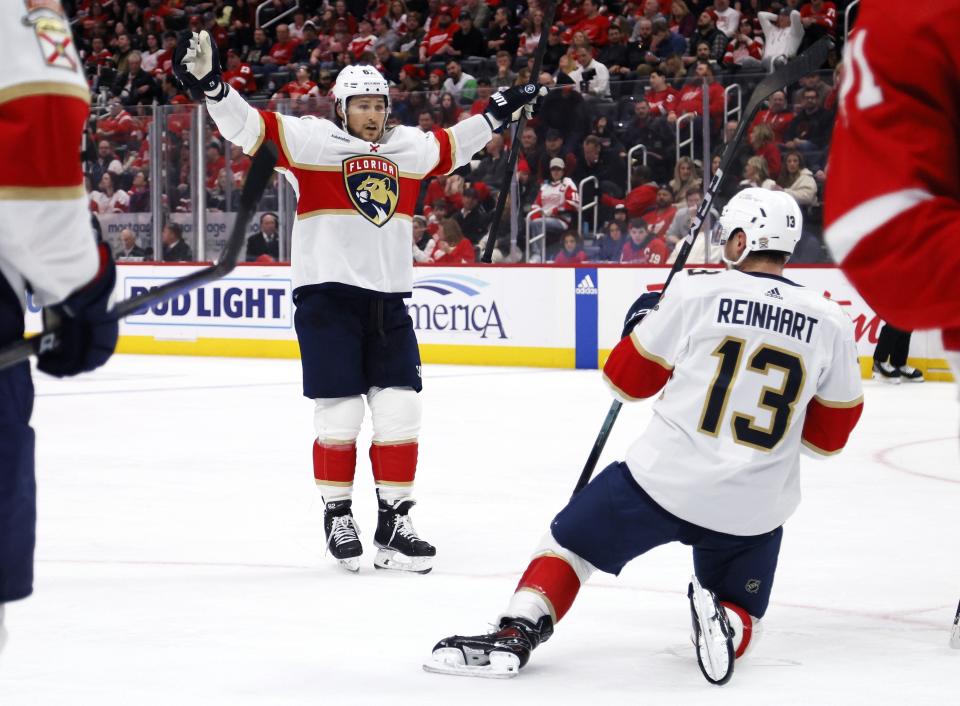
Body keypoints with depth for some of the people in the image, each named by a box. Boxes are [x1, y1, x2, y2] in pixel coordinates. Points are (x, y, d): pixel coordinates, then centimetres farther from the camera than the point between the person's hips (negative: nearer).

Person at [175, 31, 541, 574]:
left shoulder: (412, 146, 12)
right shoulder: (310, 140, -4)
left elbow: (452, 146, 31)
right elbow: (249, 127, -11)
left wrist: (498, 114, 35)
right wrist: (210, 84, -25)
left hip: (389, 300, 5)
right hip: (327, 297, -5)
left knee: (400, 412, 1)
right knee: (340, 414, -3)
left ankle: (394, 524, 9)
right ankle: (339, 518, 13)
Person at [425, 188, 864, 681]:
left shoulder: (696, 293, -7)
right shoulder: (831, 323, 0)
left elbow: (629, 379, 3)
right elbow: (830, 433, 9)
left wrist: (642, 320, 21)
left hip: (664, 479, -2)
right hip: (754, 509, 2)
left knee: (569, 543, 17)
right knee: (741, 618, 21)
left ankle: (514, 635, 0)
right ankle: (725, 626, -12)